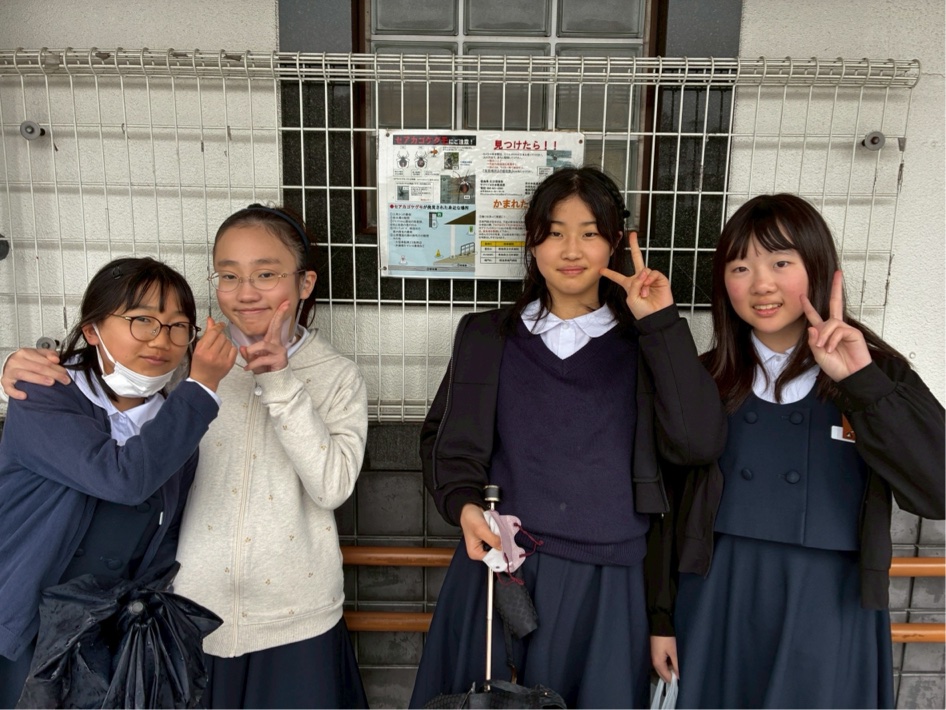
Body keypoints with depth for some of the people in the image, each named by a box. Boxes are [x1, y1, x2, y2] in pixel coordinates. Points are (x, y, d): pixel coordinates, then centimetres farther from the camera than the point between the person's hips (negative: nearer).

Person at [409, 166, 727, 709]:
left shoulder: (644, 343, 3)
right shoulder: (489, 336, 5)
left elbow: (699, 444, -10)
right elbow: (446, 438, 5)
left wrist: (662, 324, -11)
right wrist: (464, 504, -13)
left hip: (605, 582, 0)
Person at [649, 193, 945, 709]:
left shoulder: (878, 372, -3)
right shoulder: (707, 380, 1)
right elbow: (672, 507, 4)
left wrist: (861, 382, -22)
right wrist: (662, 614, 5)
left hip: (828, 615, -1)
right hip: (716, 611, 2)